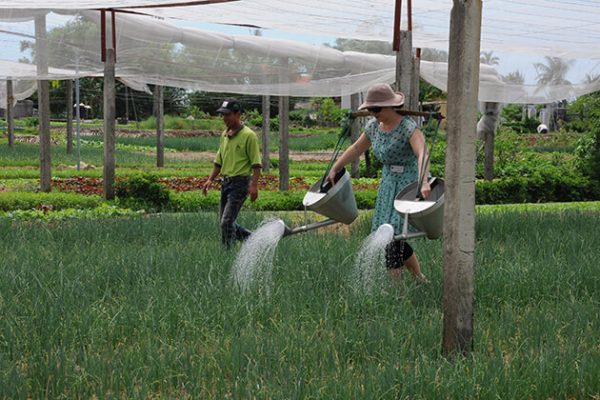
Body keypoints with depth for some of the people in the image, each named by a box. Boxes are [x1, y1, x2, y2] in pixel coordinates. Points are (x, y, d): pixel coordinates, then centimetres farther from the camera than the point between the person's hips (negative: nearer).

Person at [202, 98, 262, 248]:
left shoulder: (249, 136, -11)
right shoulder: (224, 135, 12)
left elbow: (256, 164, -13)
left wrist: (254, 185, -21)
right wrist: (210, 179, 14)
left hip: (240, 182, -8)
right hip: (226, 182, 8)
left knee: (227, 221, -13)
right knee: (224, 222, 12)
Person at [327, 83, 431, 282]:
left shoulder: (408, 127, -19)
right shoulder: (374, 126, 4)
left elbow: (422, 153, -34)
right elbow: (356, 149, 18)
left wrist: (423, 183, -50)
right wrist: (334, 170, 16)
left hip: (410, 182, -8)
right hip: (389, 182, 8)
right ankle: (420, 279, 21)